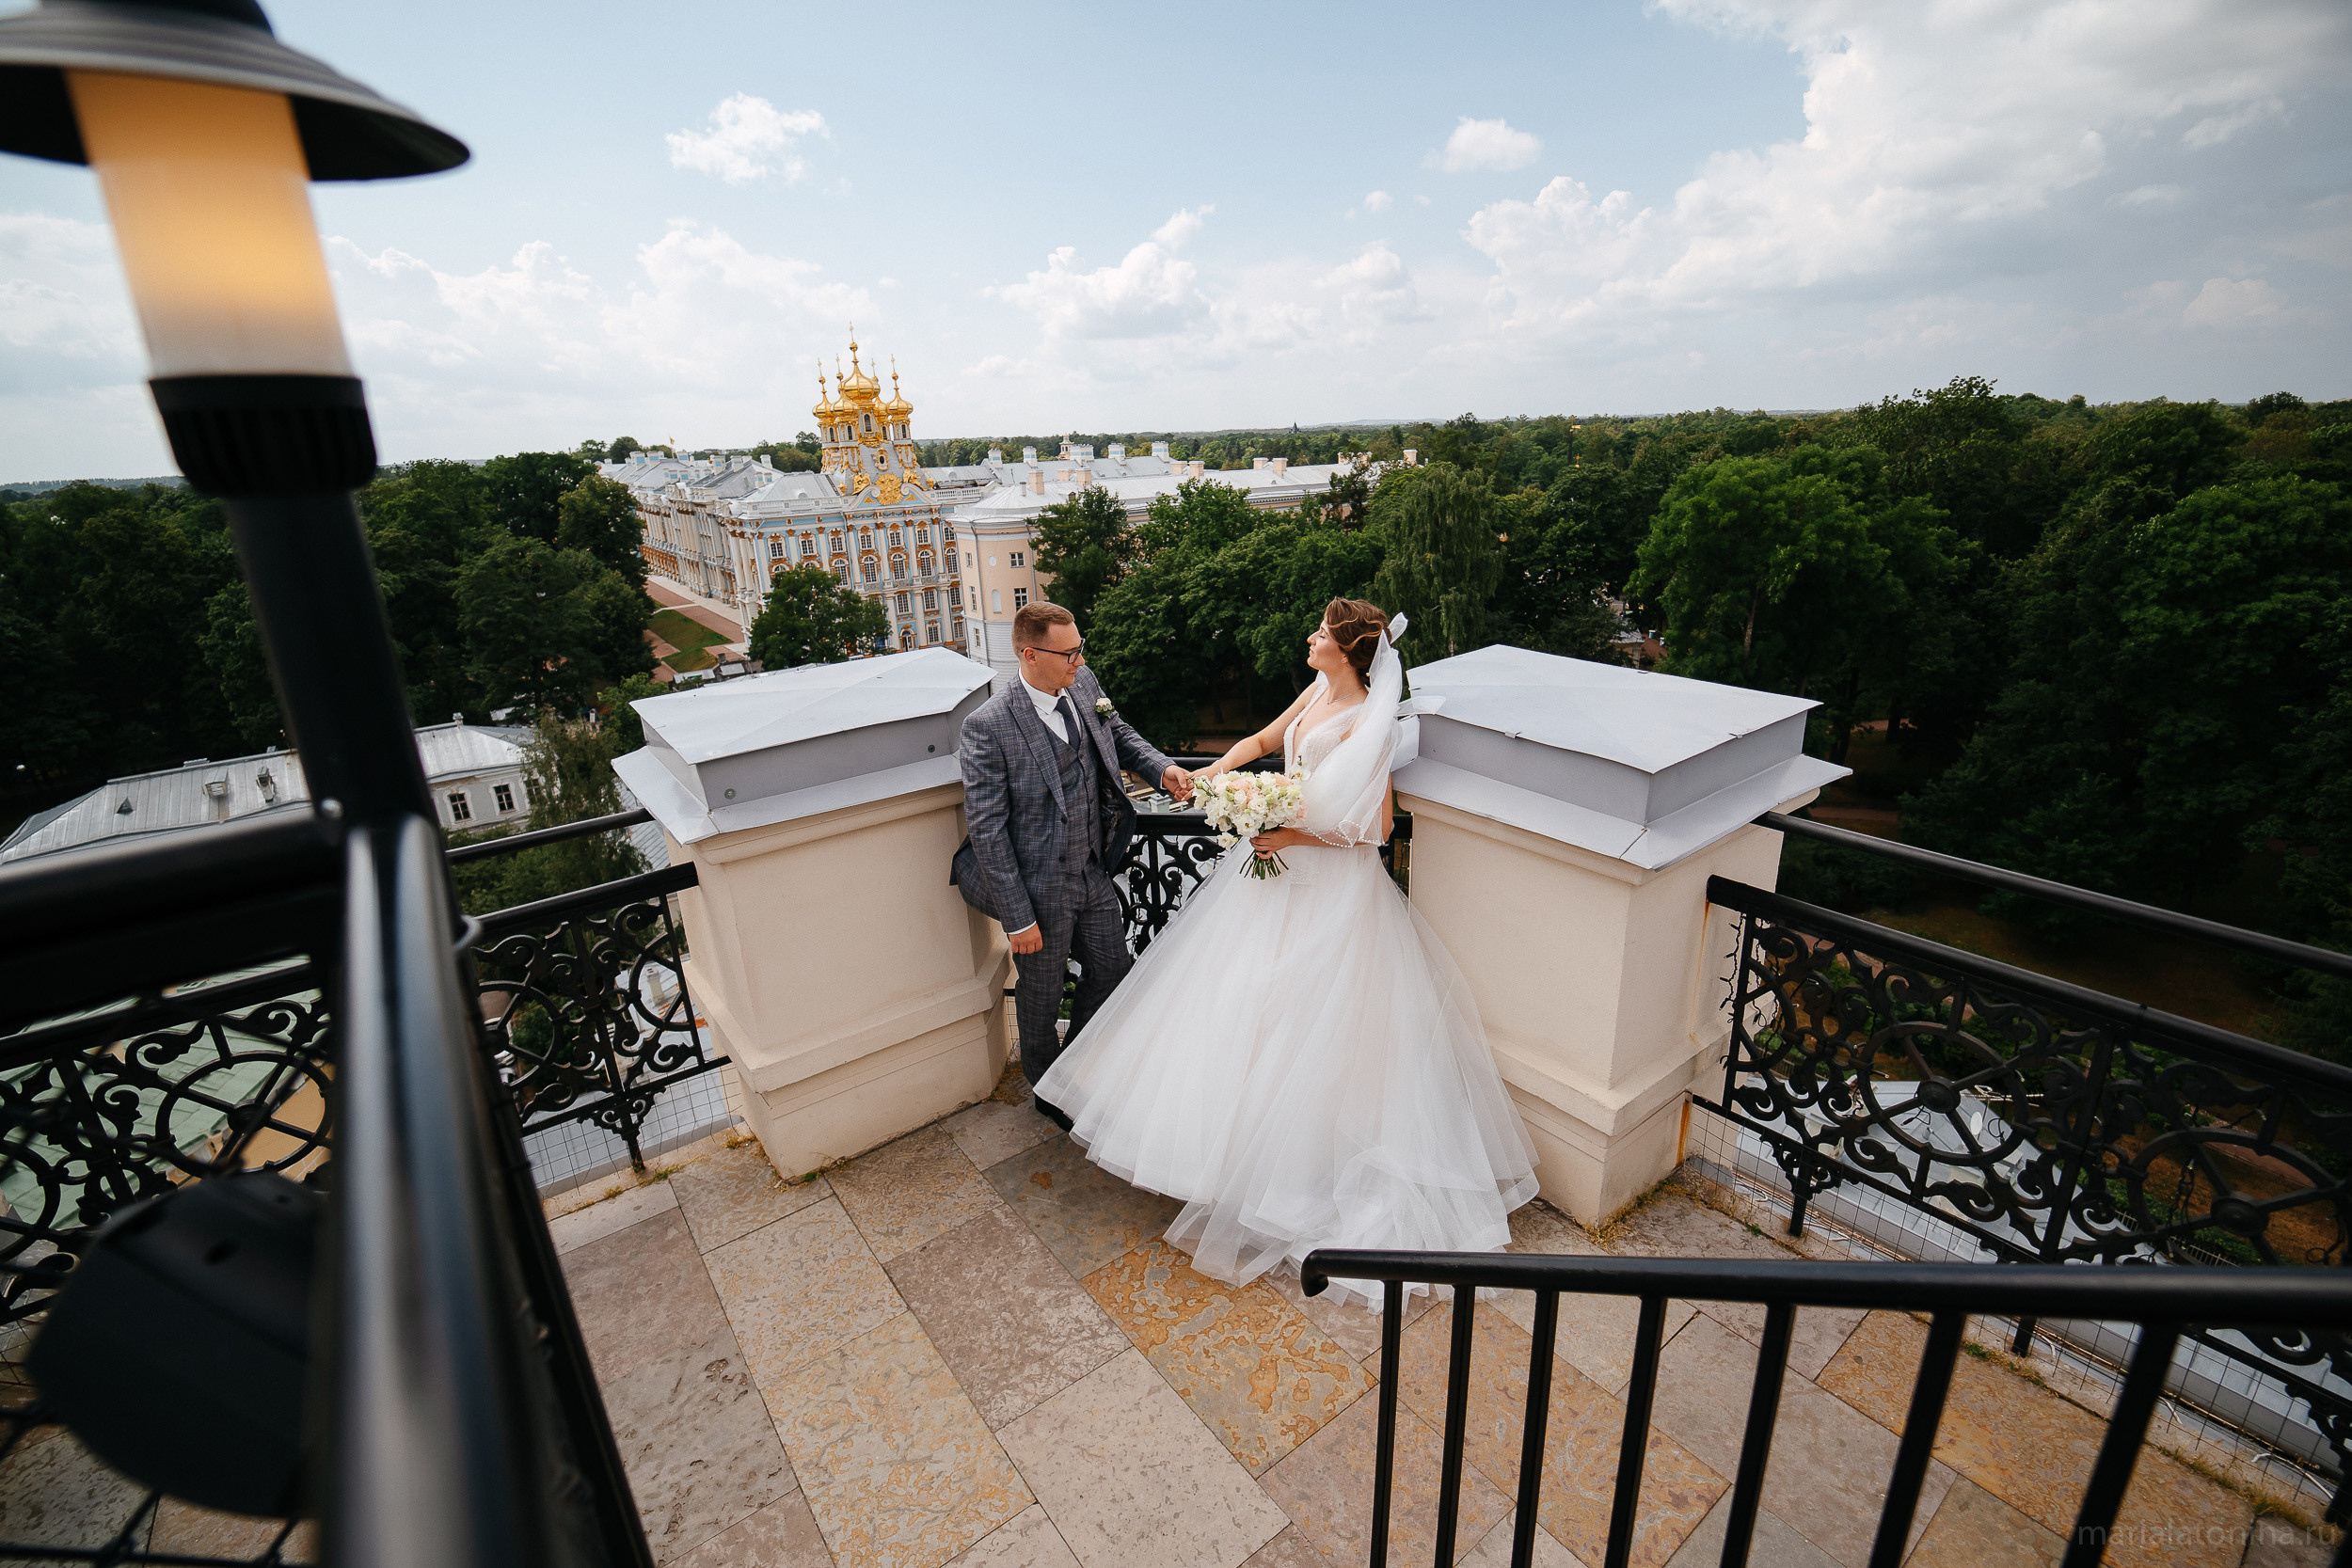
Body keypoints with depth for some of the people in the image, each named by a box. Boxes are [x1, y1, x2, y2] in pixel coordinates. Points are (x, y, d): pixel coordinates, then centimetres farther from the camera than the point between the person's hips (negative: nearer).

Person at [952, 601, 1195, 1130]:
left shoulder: (1085, 685, -5)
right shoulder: (988, 726, -23)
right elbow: (986, 830, -20)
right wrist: (1018, 918, -18)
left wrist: (1161, 767, -4)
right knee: (1042, 994, 16)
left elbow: (1119, 733, 16)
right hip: (1040, 888, -6)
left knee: (1113, 969, 20)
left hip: (1094, 872, 6)